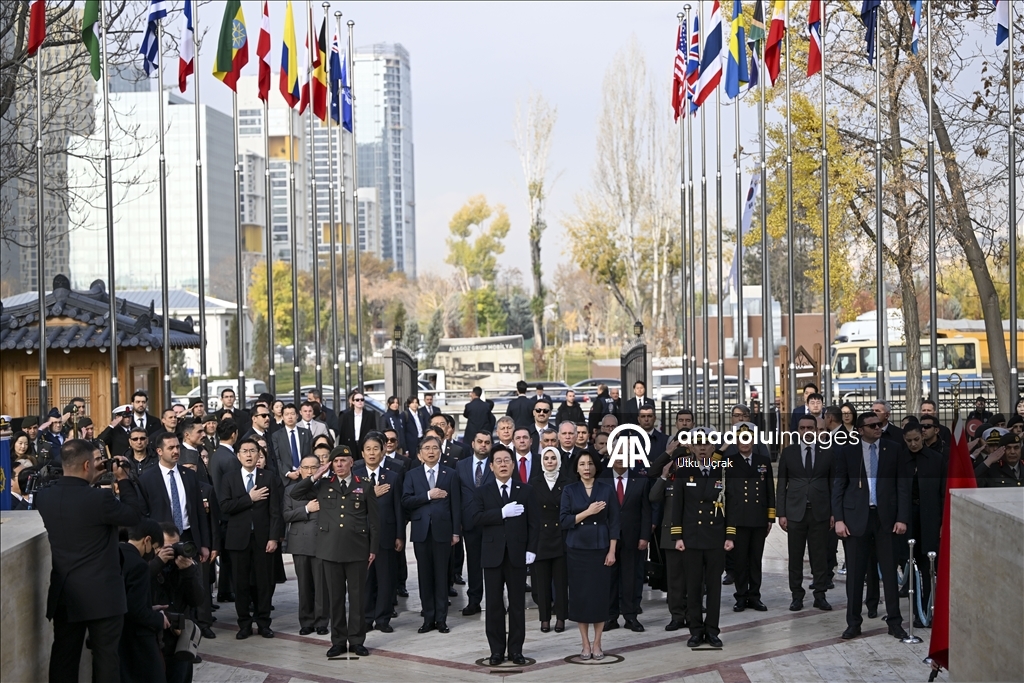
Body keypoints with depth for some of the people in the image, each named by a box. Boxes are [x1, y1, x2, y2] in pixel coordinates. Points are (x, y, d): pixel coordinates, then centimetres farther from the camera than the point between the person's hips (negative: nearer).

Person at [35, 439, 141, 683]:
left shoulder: (44, 496, -3)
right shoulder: (100, 497, -22)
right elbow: (135, 516, -8)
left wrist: (90, 480, 14)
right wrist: (123, 480, -2)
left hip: (64, 594, 6)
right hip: (102, 594, -5)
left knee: (64, 658, 12)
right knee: (106, 657, 7)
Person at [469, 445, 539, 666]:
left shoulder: (526, 490, 6)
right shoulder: (483, 492, 6)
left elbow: (534, 522, 2)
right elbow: (475, 517, -10)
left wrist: (531, 549, -7)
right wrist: (502, 512, -18)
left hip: (517, 555, 0)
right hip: (493, 555, 0)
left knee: (517, 603, 4)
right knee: (494, 604, 4)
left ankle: (515, 649, 11)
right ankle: (497, 650, 11)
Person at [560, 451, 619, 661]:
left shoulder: (606, 490, 2)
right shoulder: (569, 491, 3)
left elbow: (614, 522, 1)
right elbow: (564, 520, -5)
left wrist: (612, 551, -5)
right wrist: (587, 512, -17)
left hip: (600, 549, 0)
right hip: (577, 550, 0)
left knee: (600, 594, 0)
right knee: (580, 594, 1)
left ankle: (597, 643, 9)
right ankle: (585, 644, 9)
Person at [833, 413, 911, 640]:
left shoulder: (894, 449, 4)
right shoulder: (847, 451, 3)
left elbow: (903, 485, 2)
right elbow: (838, 487, 3)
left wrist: (902, 518, -6)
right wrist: (838, 519, -5)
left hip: (886, 517, 0)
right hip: (856, 517, 0)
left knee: (890, 571, 5)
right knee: (855, 573, 4)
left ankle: (894, 622, 14)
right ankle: (853, 623, 13)